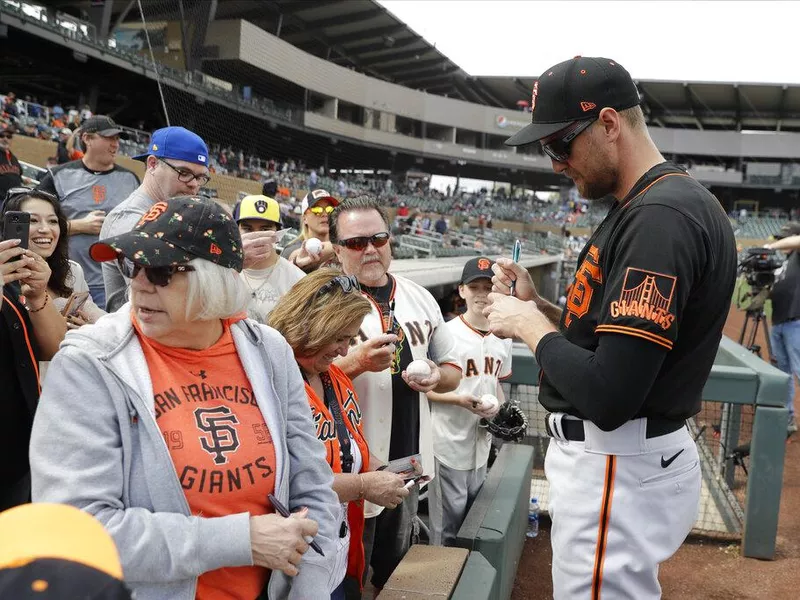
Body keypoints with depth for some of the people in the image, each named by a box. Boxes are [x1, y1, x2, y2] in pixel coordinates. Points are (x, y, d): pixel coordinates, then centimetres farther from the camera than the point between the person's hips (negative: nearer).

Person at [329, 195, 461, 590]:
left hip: (409, 463, 5)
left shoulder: (420, 299, 6)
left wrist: (435, 377, -7)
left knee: (395, 572, 23)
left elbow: (452, 370, 14)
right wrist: (357, 363, -28)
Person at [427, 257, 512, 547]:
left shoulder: (502, 338, 6)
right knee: (446, 526, 4)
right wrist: (460, 399, -23)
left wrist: (501, 407, 0)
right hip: (449, 443, -6)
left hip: (482, 443, 6)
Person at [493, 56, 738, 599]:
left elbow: (609, 397, -29)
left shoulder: (661, 215, -23)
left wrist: (528, 326, -14)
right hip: (612, 459, 10)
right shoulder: (645, 206, 11)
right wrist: (537, 303, 4)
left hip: (618, 472, -10)